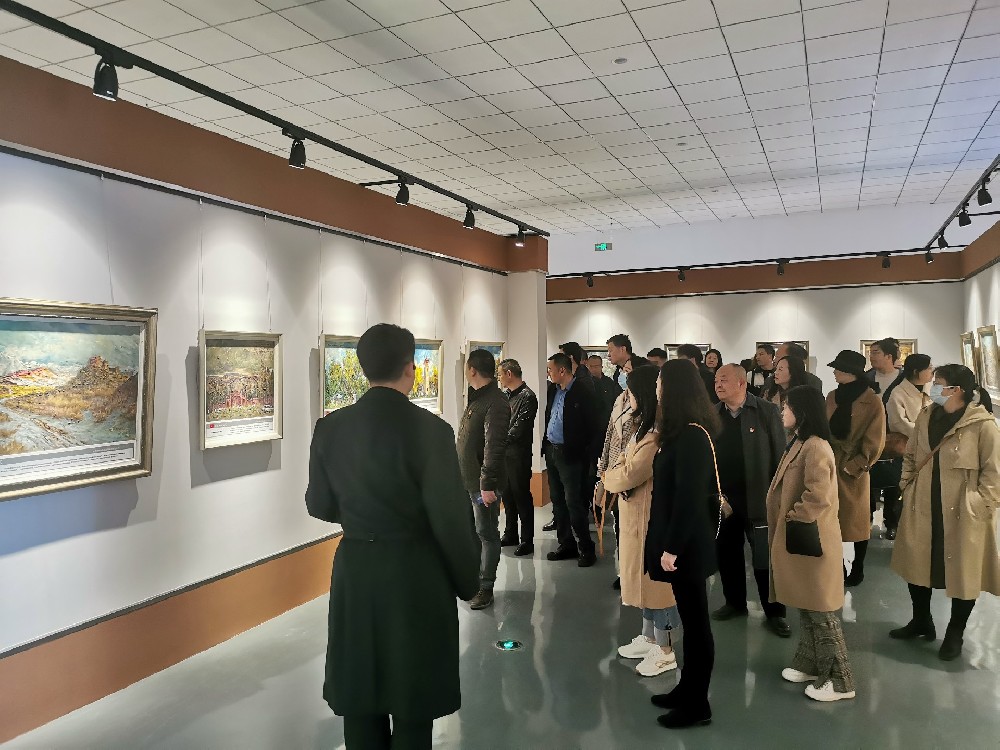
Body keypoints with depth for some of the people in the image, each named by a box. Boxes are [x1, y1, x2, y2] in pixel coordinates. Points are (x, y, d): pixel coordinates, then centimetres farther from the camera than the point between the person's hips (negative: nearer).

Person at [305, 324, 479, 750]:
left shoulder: (330, 428, -4)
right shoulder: (430, 429, -18)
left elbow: (319, 505, 7)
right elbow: (451, 520, -15)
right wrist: (468, 582, 1)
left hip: (354, 575, 4)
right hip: (416, 578, -4)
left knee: (359, 701, 19)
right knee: (412, 705, 13)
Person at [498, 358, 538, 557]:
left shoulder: (527, 397, -12)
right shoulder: (508, 395, 13)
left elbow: (519, 429, -17)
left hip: (518, 453, -8)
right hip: (504, 452, 8)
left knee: (522, 496, -1)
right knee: (507, 494, 15)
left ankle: (527, 540, 8)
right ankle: (511, 534, 28)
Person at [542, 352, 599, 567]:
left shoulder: (581, 393, -13)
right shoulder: (554, 391, 10)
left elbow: (591, 426, -12)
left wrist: (580, 451, -10)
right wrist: (546, 447, 9)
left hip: (569, 455, -8)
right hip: (551, 452, 8)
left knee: (573, 503, -5)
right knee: (557, 501, 13)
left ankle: (586, 549, 7)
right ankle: (566, 544, 25)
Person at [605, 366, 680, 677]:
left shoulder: (657, 434, -24)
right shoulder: (643, 426, 11)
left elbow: (629, 475, -24)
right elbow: (626, 462, 12)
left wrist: (609, 477, -3)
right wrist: (617, 473, -9)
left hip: (651, 516, -10)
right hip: (636, 514, 10)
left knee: (655, 577, 2)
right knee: (644, 576, 19)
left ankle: (665, 651, 15)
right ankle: (648, 638, 33)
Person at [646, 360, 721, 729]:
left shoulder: (692, 436, -21)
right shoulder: (680, 432, 9)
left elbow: (689, 497, -23)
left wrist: (672, 547, -20)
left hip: (687, 544, -9)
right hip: (678, 540, 9)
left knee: (695, 621, 4)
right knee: (689, 618, 18)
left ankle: (697, 704, 18)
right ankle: (687, 689, 31)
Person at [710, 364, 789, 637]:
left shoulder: (766, 411, -6)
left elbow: (780, 454, -6)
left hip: (758, 499, -3)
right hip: (722, 498, 4)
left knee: (765, 558, 5)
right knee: (727, 554, 14)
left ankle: (774, 612, 19)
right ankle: (735, 602, 32)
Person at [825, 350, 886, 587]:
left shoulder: (872, 402, -11)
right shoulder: (832, 397, 6)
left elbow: (874, 442, -10)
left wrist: (854, 466, -13)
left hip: (854, 469, -5)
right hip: (830, 465, 5)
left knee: (856, 520, 10)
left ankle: (857, 569, 25)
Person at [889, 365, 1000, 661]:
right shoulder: (926, 417, 4)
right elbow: (910, 456, 13)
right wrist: (907, 489, 7)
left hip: (963, 515, -5)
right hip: (923, 509, 6)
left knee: (963, 572, 9)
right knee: (917, 564, 16)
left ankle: (955, 634, 30)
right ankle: (921, 621, 36)